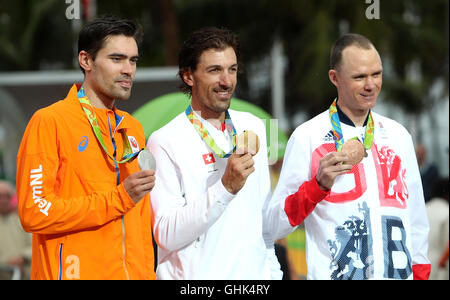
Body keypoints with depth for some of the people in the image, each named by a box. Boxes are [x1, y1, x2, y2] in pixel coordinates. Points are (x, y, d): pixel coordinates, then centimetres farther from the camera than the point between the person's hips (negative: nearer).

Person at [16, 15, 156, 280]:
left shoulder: (133, 129, 13)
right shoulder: (50, 121, -8)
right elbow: (34, 213, -16)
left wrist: (148, 272, 7)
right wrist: (119, 198, -18)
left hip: (133, 272, 6)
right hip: (73, 272, -6)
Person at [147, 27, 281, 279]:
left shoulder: (254, 128, 9)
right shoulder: (165, 142, -10)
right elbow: (166, 234, -18)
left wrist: (272, 270, 12)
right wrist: (225, 188, -22)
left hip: (253, 273, 5)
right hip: (195, 275, -5)